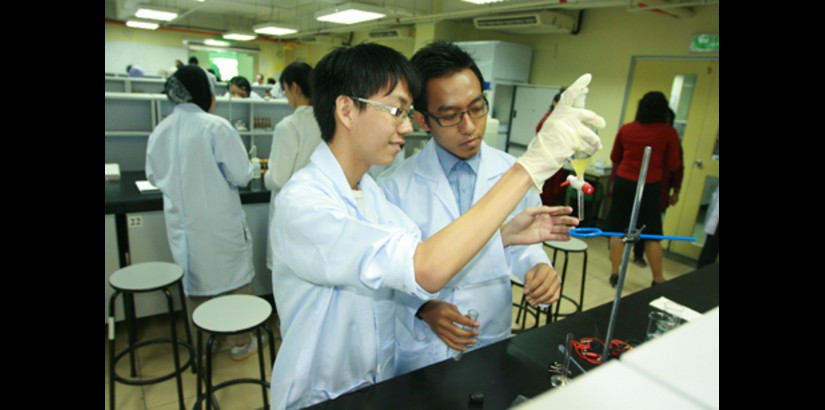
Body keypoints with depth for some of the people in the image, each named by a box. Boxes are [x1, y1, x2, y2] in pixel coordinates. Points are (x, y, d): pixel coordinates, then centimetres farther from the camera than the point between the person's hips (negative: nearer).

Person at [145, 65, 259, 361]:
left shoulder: (160, 131, 1)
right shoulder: (216, 127, -17)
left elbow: (154, 176, 13)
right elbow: (241, 175, -15)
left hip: (181, 221, 5)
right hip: (220, 221, -5)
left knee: (194, 282, 18)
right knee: (236, 278, 13)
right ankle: (240, 342, 25)